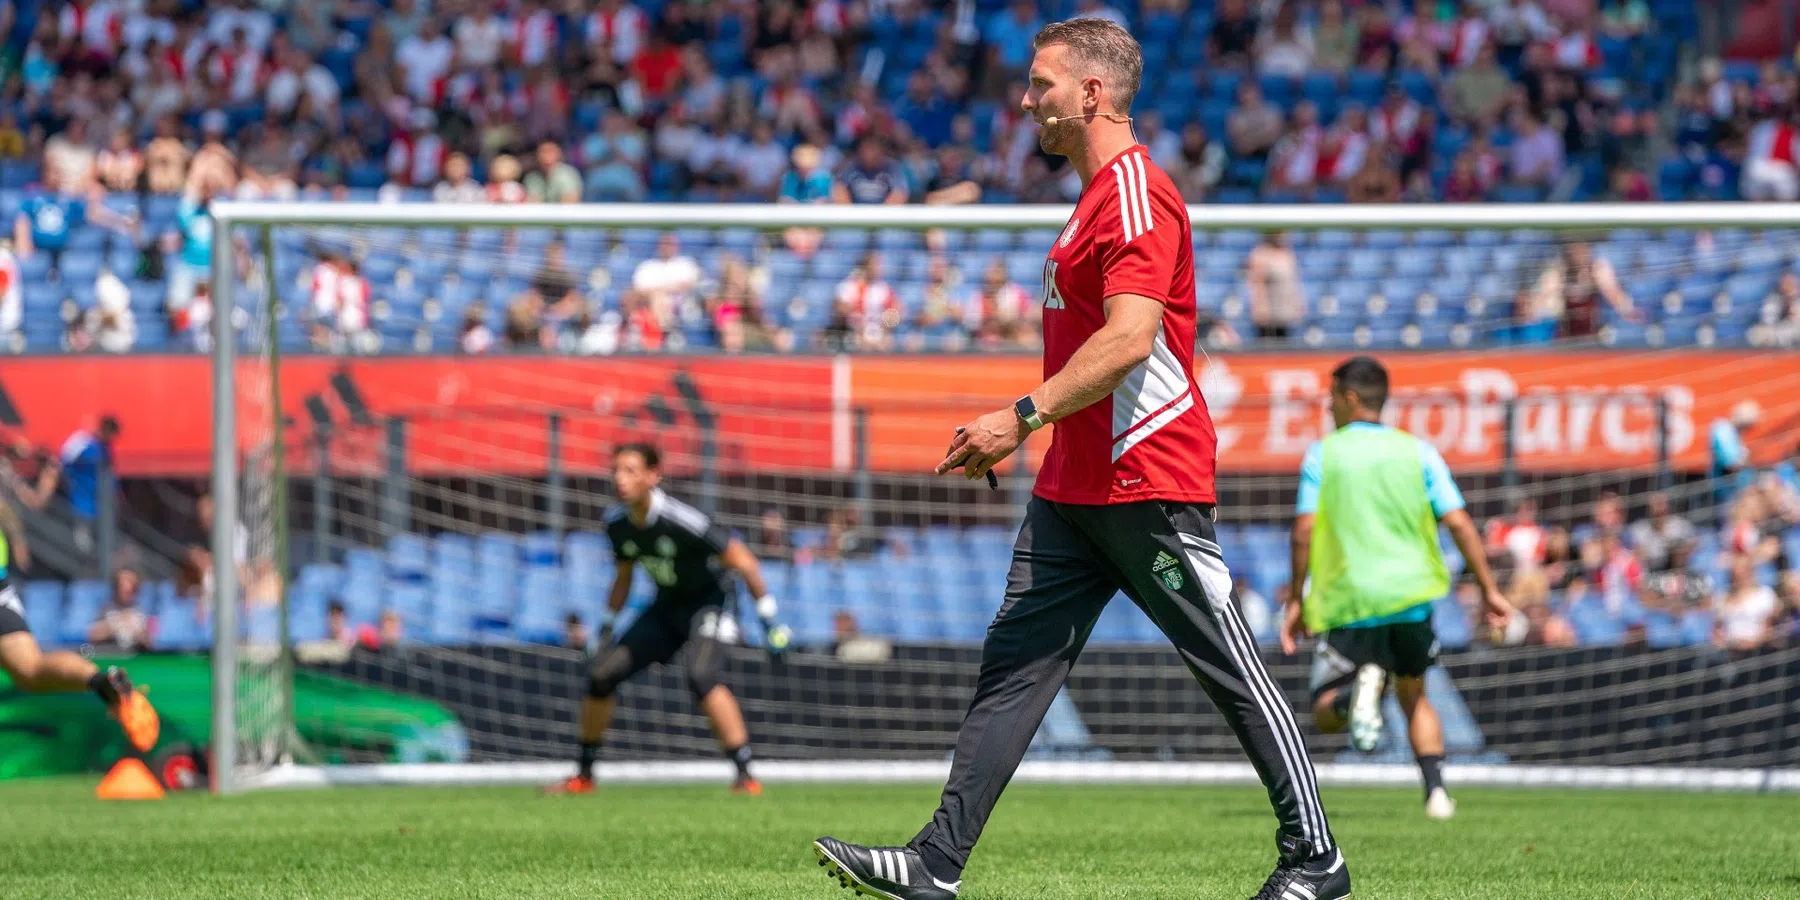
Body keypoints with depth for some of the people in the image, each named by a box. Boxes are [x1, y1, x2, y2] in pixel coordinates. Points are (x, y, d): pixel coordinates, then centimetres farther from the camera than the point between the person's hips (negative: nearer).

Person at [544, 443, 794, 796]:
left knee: (701, 675, -32)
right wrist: (607, 624, 16)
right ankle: (584, 775, 16)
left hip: (708, 603, -7)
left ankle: (745, 776, -30)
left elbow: (743, 562, -22)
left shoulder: (681, 521, -29)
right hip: (665, 607, 7)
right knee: (602, 674, -2)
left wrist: (769, 618, -19)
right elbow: (624, 575, 13)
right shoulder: (617, 523, -8)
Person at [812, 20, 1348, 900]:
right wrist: (1024, 429, 22)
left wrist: (1024, 415, -23)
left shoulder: (1138, 193, -14)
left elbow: (1129, 338, -24)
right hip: (1071, 489, 10)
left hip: (1148, 488, -10)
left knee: (1236, 675, -2)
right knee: (1011, 668, 2)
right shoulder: (1097, 197, 18)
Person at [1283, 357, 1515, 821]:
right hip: (1411, 594, 3)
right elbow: (1459, 523, 1)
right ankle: (1436, 791, 5)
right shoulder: (1417, 452, 9)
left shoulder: (1322, 454, 4)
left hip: (1350, 601, -3)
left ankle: (1361, 686, -30)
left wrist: (1296, 600, 2)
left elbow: (1304, 530, -5)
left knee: (1326, 713, 4)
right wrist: (1489, 589, 7)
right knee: (1414, 697, 22)